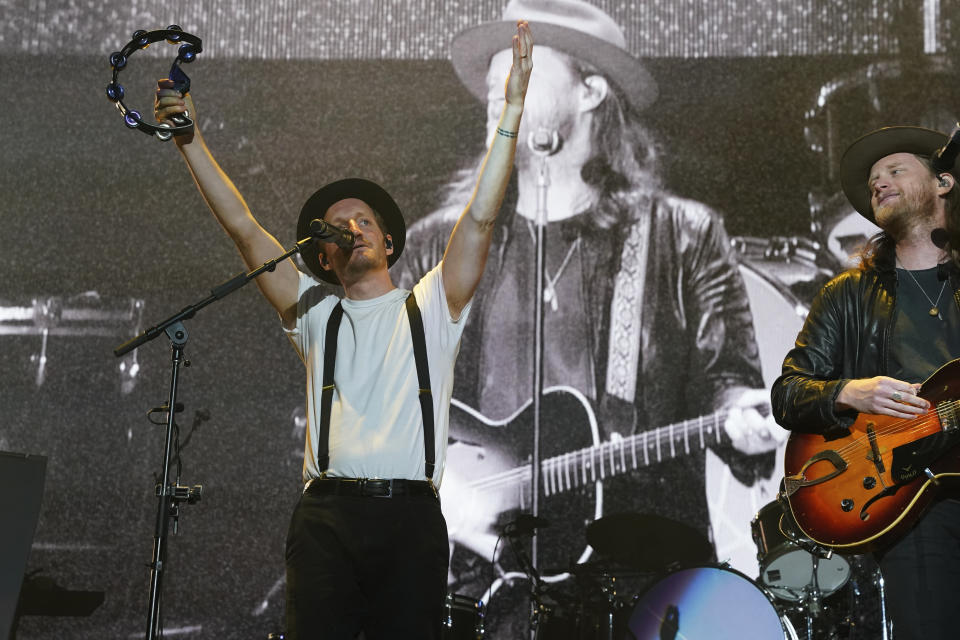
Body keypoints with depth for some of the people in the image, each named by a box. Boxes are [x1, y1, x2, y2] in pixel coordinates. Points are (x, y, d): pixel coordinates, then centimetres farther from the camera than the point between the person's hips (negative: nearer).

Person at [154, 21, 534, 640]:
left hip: (411, 518, -1)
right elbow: (243, 228, 15)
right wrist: (189, 137, 10)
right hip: (327, 517, 1)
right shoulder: (316, 317, 20)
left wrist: (512, 111, 1)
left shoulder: (429, 309, 17)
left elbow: (480, 219, 8)